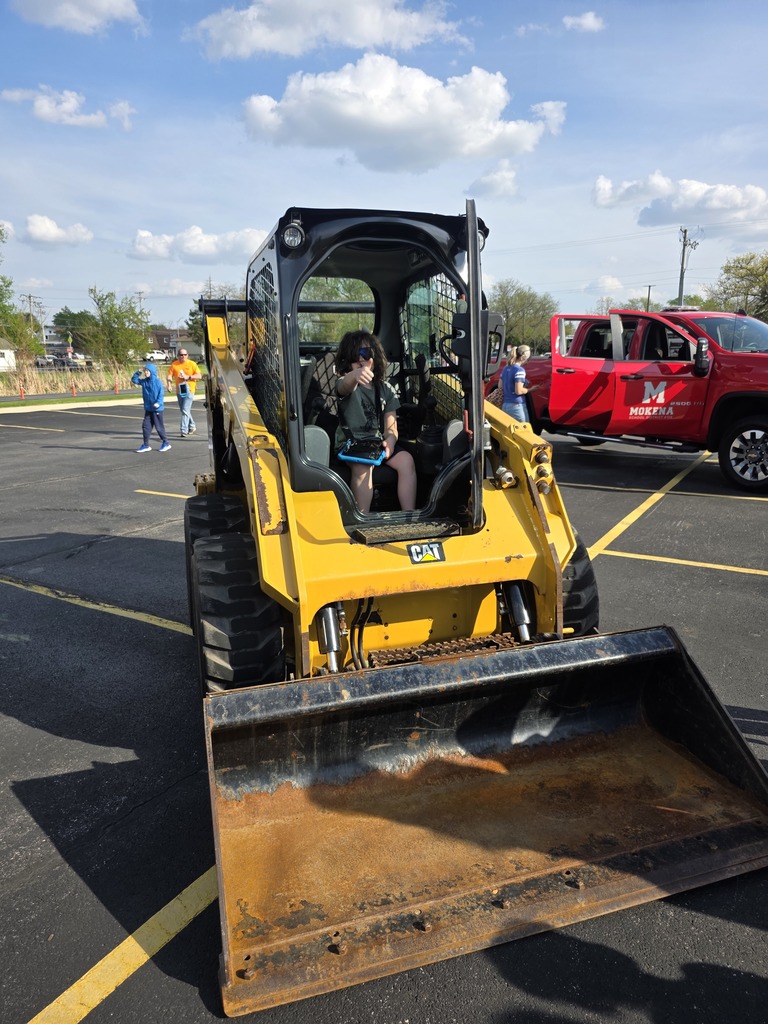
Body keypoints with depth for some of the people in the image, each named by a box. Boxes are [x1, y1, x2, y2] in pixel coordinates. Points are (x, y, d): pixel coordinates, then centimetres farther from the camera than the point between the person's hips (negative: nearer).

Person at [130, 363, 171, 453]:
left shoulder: (157, 381, -11)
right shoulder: (144, 381, 5)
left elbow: (161, 393, -14)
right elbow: (134, 380, 14)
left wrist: (158, 402, -25)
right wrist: (138, 372, 2)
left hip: (157, 408, -6)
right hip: (148, 408, 6)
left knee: (159, 427, 1)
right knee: (146, 426, 5)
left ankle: (166, 443, 16)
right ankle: (146, 445, 12)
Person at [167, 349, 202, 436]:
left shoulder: (192, 364, -1)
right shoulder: (174, 364, 5)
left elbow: (199, 376, -3)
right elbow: (170, 375, 1)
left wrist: (189, 377, -15)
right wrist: (169, 384, -17)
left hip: (189, 390, -4)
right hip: (179, 390, 4)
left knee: (185, 410, -13)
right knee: (184, 410, 15)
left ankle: (184, 430, -12)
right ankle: (192, 426, 34)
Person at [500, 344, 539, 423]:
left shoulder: (505, 369, 11)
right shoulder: (519, 370, -13)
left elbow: (500, 386, 19)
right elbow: (519, 391, -19)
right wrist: (531, 389, -3)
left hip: (505, 405, 8)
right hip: (517, 406, -8)